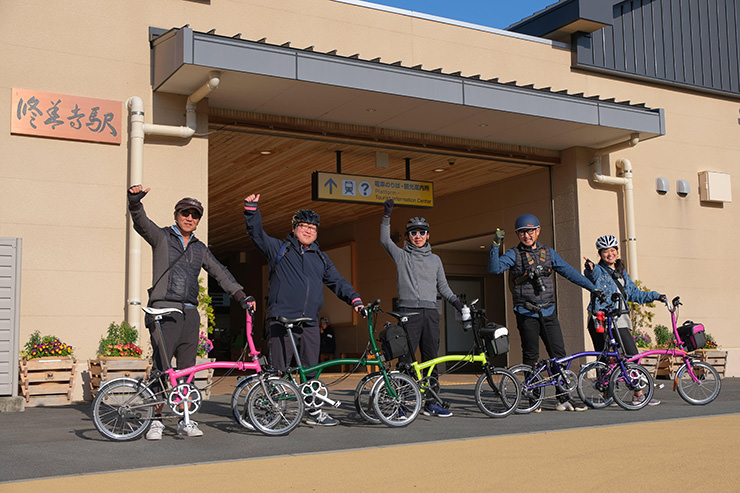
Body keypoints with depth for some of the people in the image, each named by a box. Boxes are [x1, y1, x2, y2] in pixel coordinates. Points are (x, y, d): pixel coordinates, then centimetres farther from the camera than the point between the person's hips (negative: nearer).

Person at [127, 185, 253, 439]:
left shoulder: (199, 248, 18)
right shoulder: (162, 237, 4)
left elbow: (219, 272, 20)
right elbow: (142, 224, -14)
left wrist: (240, 294, 12)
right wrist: (135, 202, -33)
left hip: (190, 313, 5)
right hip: (164, 312, -5)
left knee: (187, 369, 7)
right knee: (162, 369, -9)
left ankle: (185, 421, 13)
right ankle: (156, 420, 0)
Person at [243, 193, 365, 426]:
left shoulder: (320, 258, 22)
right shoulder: (279, 248, 10)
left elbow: (337, 281, 23)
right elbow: (257, 233, 1)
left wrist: (355, 300, 12)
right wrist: (251, 208, -12)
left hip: (310, 322, 4)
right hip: (282, 319, -4)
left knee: (311, 369, 9)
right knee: (278, 369, -4)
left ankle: (314, 411, 18)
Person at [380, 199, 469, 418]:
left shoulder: (434, 260, 18)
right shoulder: (401, 256, 9)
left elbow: (443, 286, 21)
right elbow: (385, 240, -2)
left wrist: (457, 302, 8)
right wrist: (386, 216, -9)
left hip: (430, 312, 4)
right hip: (409, 311, -4)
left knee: (431, 359, 6)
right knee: (406, 359, -7)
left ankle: (431, 403, 12)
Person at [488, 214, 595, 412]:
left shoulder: (548, 253, 12)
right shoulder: (513, 255, 0)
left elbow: (569, 271, 15)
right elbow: (494, 268, -14)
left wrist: (592, 287, 12)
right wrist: (495, 245, -25)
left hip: (548, 312, 4)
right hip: (527, 313, -3)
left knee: (559, 354, 1)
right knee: (531, 357, 2)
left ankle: (563, 398, 8)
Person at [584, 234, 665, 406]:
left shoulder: (622, 273, 19)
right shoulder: (598, 271, -1)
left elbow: (634, 294, 27)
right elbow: (591, 274, -27)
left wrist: (655, 296, 20)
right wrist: (590, 268, -50)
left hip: (620, 321, 6)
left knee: (633, 356, 0)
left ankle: (639, 395, 6)